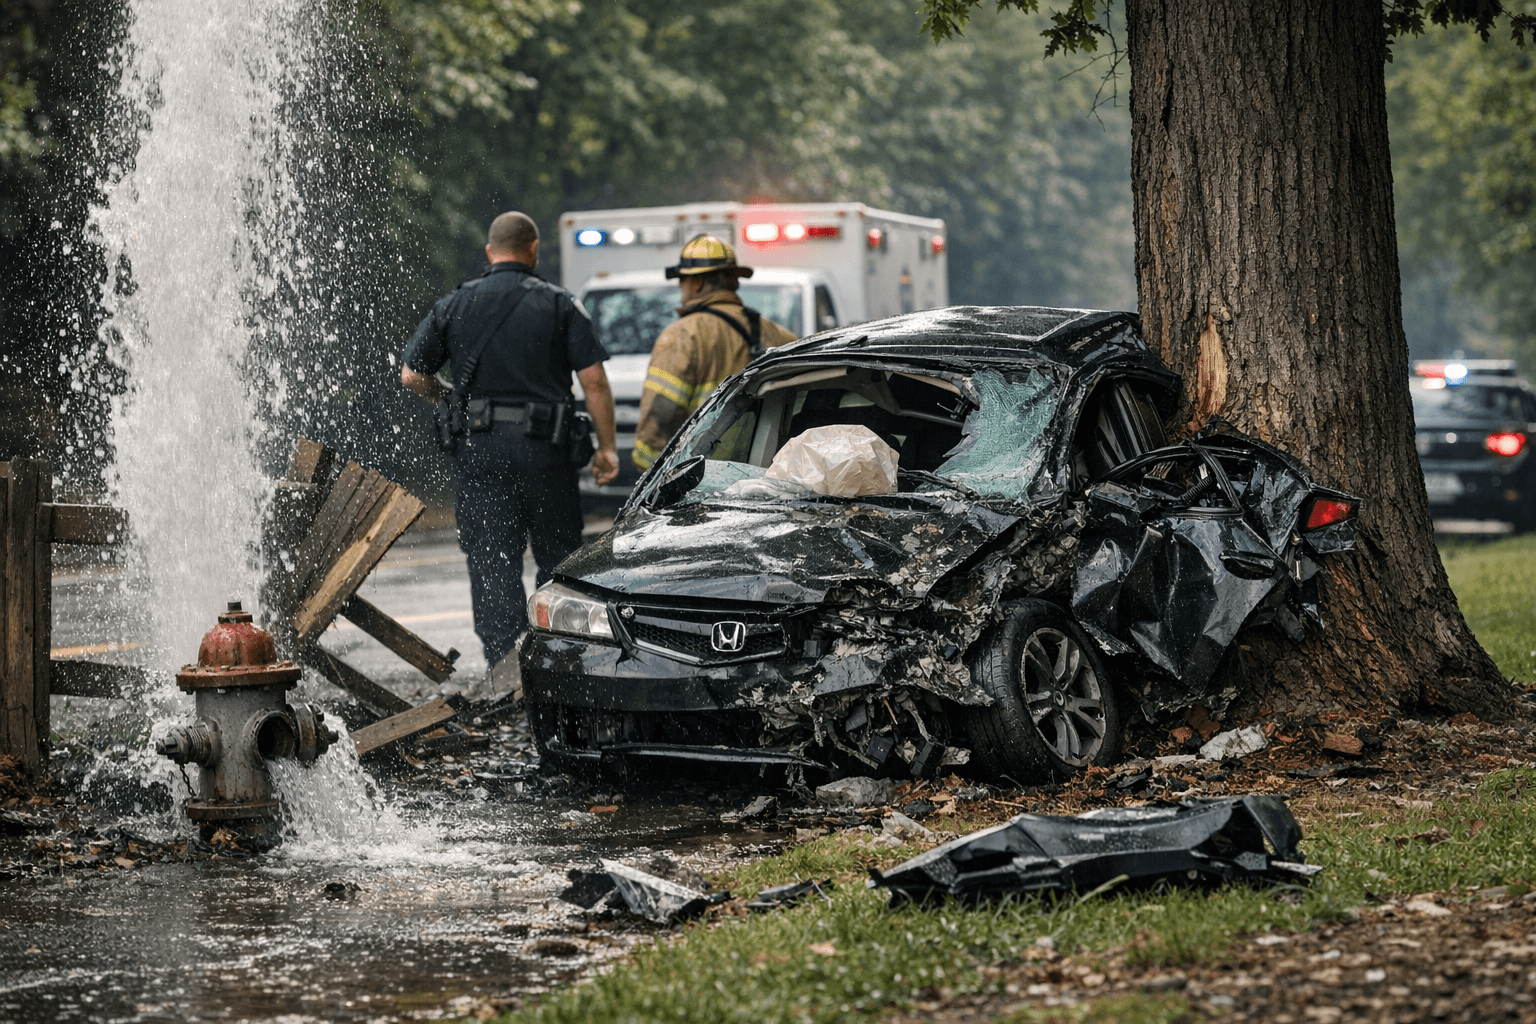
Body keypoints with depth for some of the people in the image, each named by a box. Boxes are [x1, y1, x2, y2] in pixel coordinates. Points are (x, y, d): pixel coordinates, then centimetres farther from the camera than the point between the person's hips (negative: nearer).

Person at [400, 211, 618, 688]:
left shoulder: (455, 304, 6)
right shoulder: (559, 304, 1)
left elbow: (412, 375, 5)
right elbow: (594, 381, -5)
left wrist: (446, 400, 23)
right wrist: (607, 448, 2)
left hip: (476, 450, 1)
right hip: (544, 450, -1)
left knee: (491, 559, 2)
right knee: (558, 558, 12)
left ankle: (503, 662, -8)